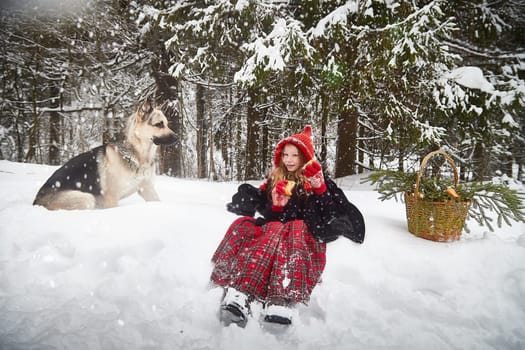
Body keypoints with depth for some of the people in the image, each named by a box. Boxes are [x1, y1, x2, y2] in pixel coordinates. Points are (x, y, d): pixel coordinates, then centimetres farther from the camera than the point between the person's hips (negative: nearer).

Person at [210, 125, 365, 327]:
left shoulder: (318, 180, 10)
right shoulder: (274, 180, 19)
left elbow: (338, 211, -5)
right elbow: (267, 217, 12)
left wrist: (320, 189, -18)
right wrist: (275, 207, -9)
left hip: (307, 234, -3)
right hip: (274, 228, 3)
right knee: (242, 227, -29)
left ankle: (280, 302, -61)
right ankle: (238, 295, -53)